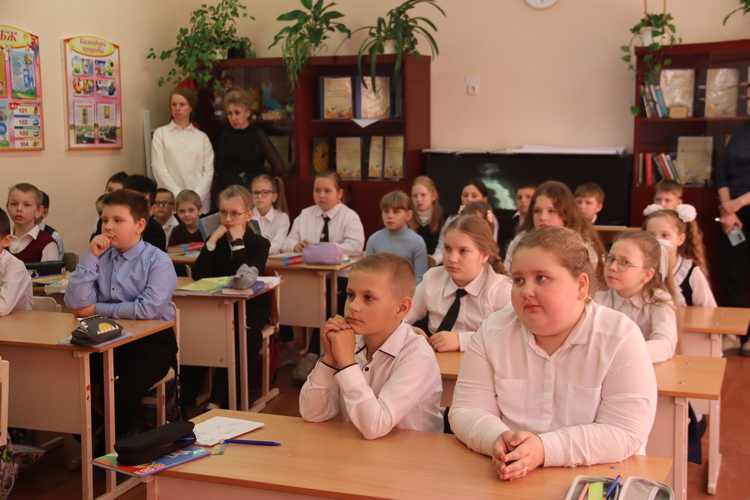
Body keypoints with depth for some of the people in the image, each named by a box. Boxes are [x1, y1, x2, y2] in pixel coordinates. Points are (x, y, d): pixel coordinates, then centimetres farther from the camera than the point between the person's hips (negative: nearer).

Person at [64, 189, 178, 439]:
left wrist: (98, 309, -11)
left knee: (125, 392, -29)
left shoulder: (158, 261, -7)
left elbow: (149, 309, -21)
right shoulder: (100, 257, 7)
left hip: (151, 340, -5)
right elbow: (76, 303, -3)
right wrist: (91, 256, -8)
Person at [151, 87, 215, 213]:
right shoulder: (160, 134, 8)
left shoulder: (202, 137, 12)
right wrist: (178, 195, -10)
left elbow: (208, 171, 5)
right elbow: (158, 168, 0)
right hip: (170, 199, -1)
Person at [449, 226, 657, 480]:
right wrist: (498, 440, -23)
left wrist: (545, 449, -27)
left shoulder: (621, 338, -8)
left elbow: (624, 434, -14)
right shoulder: (493, 332, 1)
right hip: (504, 482, 4)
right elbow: (466, 411, -1)